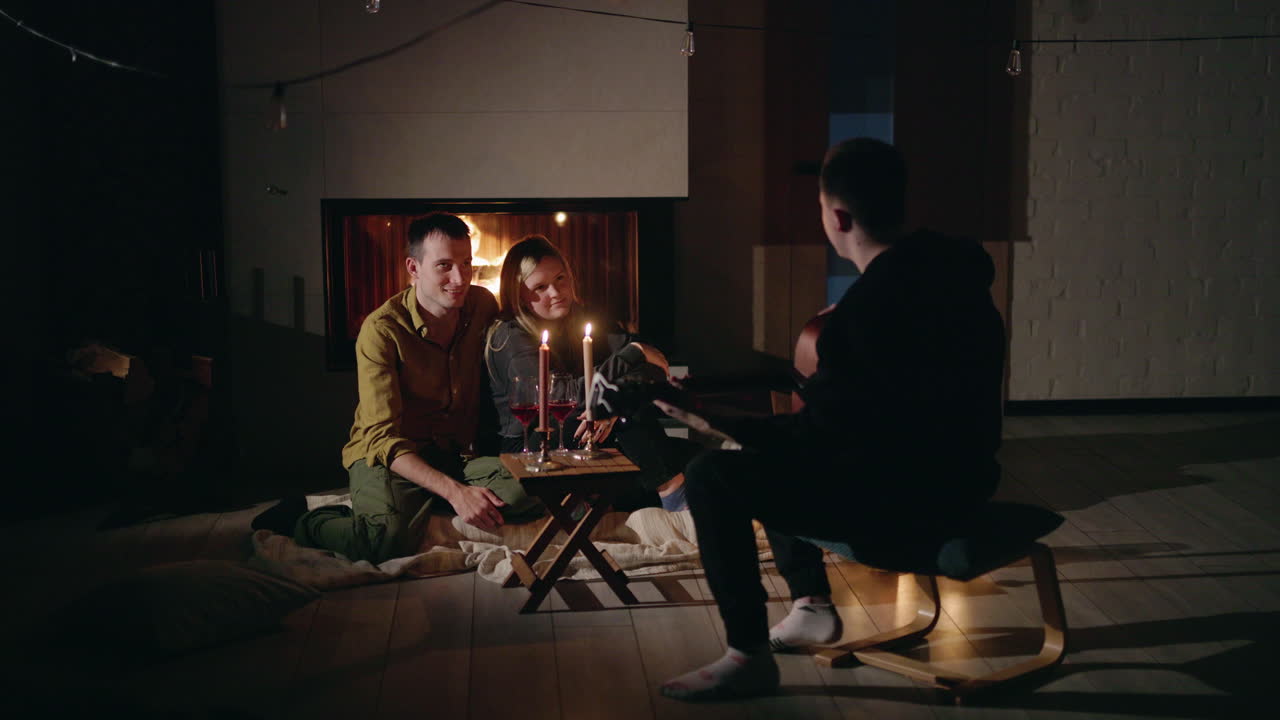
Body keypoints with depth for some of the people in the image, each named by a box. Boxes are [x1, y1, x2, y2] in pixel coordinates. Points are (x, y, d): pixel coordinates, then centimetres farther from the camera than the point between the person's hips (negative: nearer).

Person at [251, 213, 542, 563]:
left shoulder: (483, 305, -1)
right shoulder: (382, 329, -16)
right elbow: (383, 437, -21)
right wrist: (455, 491, -33)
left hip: (458, 454, 5)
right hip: (389, 455, -4)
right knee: (389, 537, -36)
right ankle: (299, 519, -4)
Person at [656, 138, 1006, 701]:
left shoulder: (868, 308, -25)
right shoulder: (949, 267, 2)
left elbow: (817, 436, -19)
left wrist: (720, 423, -8)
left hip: (907, 495, -10)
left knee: (712, 476, -9)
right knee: (765, 455, 24)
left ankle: (749, 658, -2)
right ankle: (812, 605, 32)